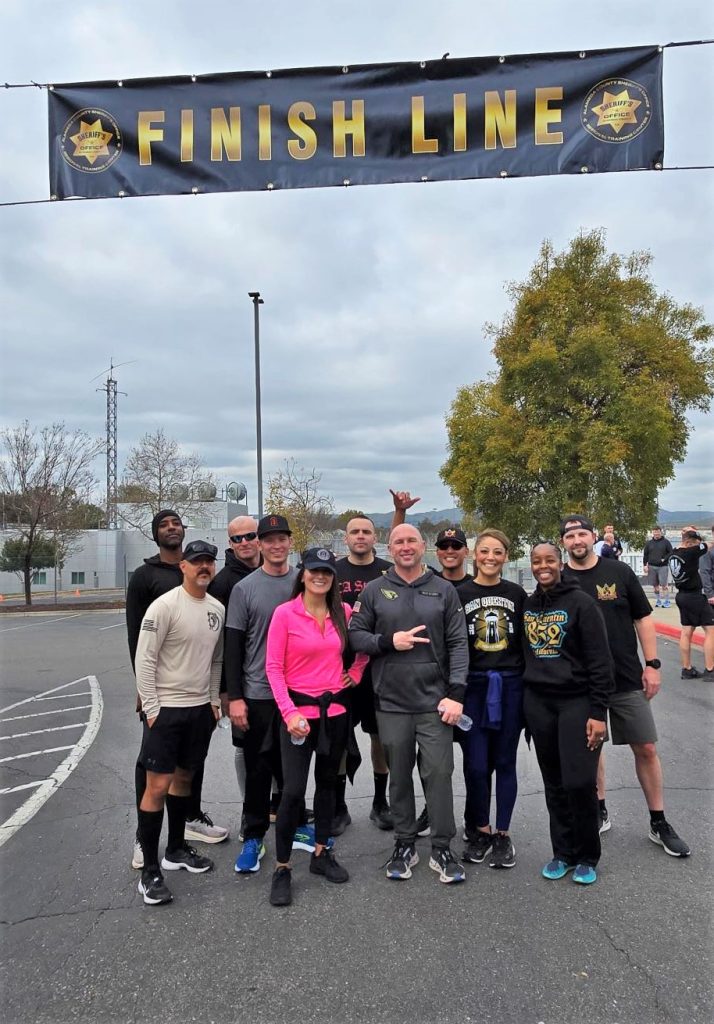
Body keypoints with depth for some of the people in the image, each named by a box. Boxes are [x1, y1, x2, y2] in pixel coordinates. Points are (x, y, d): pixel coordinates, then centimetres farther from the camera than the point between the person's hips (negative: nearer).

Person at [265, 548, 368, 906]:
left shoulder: (345, 613, 2)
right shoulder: (285, 613, -9)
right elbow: (273, 667, -10)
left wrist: (356, 672, 7)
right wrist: (289, 713, -16)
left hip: (335, 709, 4)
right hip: (299, 710, -4)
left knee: (328, 783, 15)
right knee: (293, 790, -5)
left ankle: (321, 853, 32)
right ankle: (282, 868, 11)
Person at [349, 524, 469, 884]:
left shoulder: (444, 590, 3)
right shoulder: (375, 591, 4)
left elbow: (458, 644, 1)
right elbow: (354, 635, 3)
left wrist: (456, 693, -7)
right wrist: (389, 641, -13)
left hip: (435, 702, 0)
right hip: (391, 702, 1)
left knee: (439, 774, 2)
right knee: (399, 777, 11)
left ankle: (442, 849, 18)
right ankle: (404, 845, 27)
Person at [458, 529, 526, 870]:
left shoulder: (517, 594, 5)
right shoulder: (460, 594, 0)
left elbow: (526, 643, 8)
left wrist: (529, 686, 4)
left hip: (510, 685, 1)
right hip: (473, 686, -1)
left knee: (505, 762, 9)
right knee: (476, 764, 0)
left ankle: (502, 834, 22)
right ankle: (480, 830, 21)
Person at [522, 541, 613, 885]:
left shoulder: (580, 602, -8)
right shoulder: (527, 605, 8)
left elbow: (600, 661, -9)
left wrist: (598, 712, -13)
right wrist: (525, 703, 13)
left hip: (576, 701, -4)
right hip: (537, 703, 5)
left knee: (579, 782, -8)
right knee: (554, 783, 10)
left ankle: (586, 857, 12)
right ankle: (562, 853, 24)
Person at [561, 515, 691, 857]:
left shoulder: (619, 572, -1)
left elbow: (643, 619, 3)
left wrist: (652, 664, -2)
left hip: (628, 679, 0)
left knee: (646, 748, 4)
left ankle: (659, 823, 19)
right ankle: (600, 813, 29)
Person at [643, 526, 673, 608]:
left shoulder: (666, 542, 2)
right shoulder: (649, 543, 9)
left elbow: (670, 552, 2)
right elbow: (645, 555, 11)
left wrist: (664, 559, -12)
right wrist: (645, 565, 4)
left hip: (663, 566, -3)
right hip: (652, 567, 3)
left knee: (663, 585, -7)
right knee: (655, 585, 7)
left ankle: (666, 601, 1)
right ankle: (658, 601, 18)